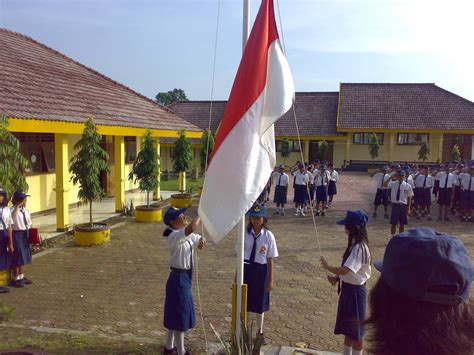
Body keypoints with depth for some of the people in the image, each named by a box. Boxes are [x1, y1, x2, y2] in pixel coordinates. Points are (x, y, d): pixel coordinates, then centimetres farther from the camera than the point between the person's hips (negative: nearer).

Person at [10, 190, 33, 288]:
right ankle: (16, 279, 14)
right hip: (17, 234, -8)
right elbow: (13, 217, -40)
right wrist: (18, 206, -35)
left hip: (25, 235, 8)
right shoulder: (13, 210, -15)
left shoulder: (26, 210, 9)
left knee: (24, 256, 15)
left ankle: (21, 277, 29)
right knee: (17, 257, 1)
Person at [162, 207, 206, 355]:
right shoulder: (174, 236, -21)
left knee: (175, 314, 20)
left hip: (185, 277, 9)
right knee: (180, 315, 2)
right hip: (179, 278, -9)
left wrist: (201, 241, -5)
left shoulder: (187, 235, 7)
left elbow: (199, 237, 19)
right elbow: (191, 228, -40)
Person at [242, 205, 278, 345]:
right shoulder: (245, 233, -6)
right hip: (246, 269, 1)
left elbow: (270, 260, -5)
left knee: (260, 303, 16)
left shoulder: (268, 236, -10)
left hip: (260, 271, -1)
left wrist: (270, 280, -2)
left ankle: (260, 332, 39)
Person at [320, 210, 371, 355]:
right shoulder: (355, 245, 6)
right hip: (348, 288, 9)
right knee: (347, 327, 21)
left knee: (355, 331, 7)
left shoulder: (359, 248, -25)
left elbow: (345, 270, -32)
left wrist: (327, 267, -18)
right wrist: (337, 278, 0)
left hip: (355, 291, -9)